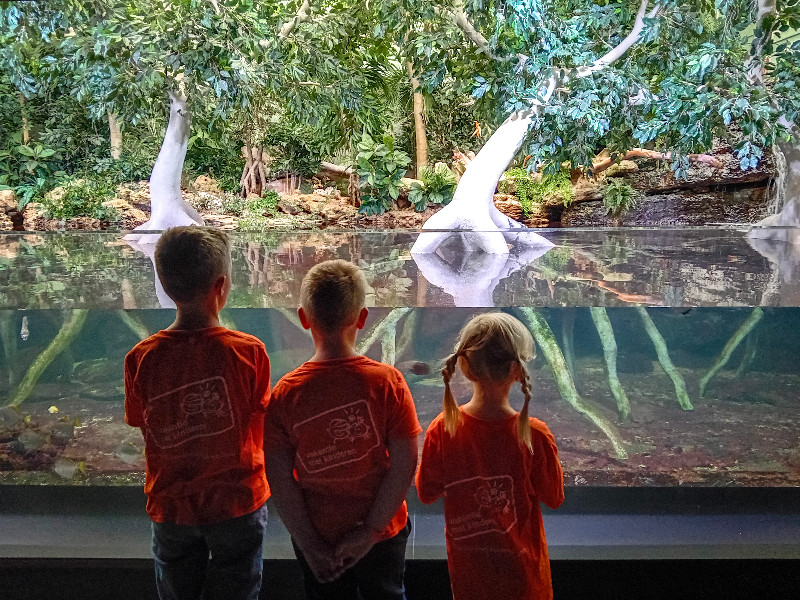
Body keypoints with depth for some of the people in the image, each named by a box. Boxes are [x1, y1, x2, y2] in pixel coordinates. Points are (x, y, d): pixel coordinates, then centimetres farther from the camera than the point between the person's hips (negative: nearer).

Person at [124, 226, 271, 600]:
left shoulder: (140, 359, -13)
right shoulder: (249, 351, -19)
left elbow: (148, 434, -4)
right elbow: (258, 431, -10)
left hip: (170, 506, 2)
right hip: (236, 502, -2)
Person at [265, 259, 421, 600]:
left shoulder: (284, 394, -16)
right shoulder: (388, 382, -18)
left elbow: (280, 481, -13)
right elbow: (405, 465, -17)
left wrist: (309, 546, -5)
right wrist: (369, 531, -10)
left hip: (315, 539, 1)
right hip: (382, 533, 0)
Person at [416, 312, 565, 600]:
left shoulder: (442, 430, -19)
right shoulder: (534, 435, -24)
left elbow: (427, 492, -5)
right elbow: (554, 498, -8)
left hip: (467, 565, 2)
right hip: (521, 565, -1)